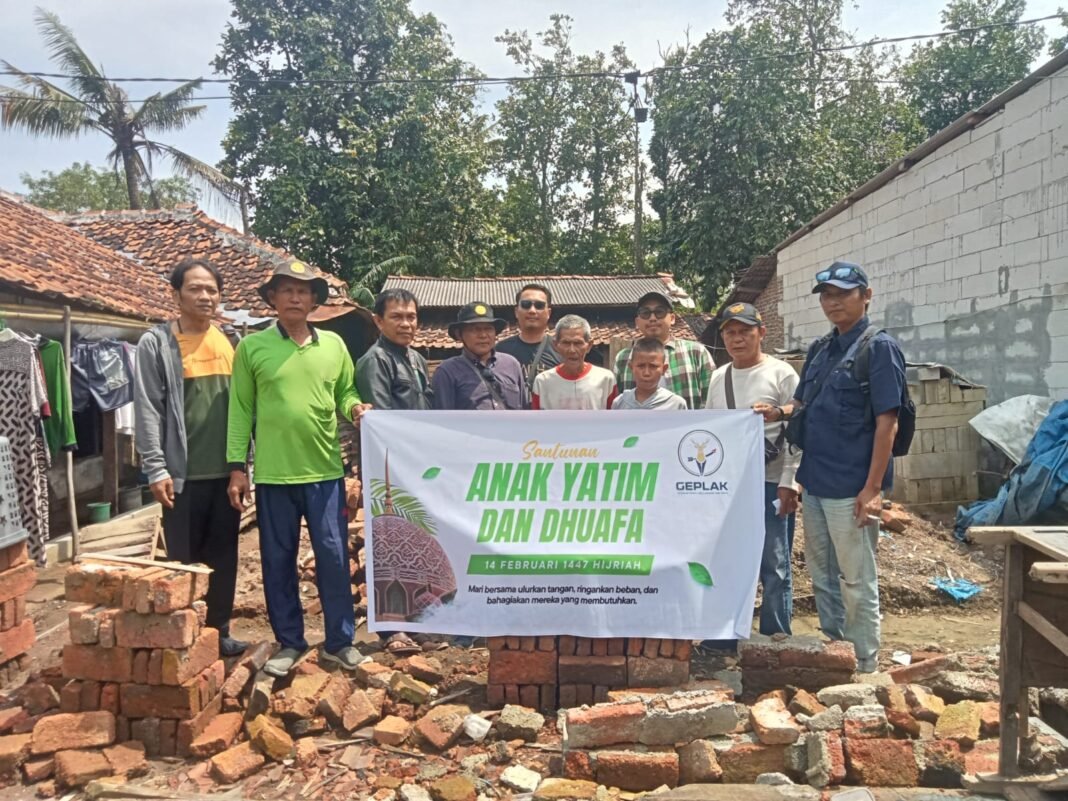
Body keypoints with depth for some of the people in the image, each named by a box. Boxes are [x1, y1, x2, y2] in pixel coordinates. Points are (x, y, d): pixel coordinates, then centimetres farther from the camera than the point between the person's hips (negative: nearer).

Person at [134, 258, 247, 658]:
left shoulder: (227, 342, 10)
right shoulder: (156, 343, -5)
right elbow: (147, 411, -9)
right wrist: (156, 468, -15)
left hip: (226, 470, 5)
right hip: (184, 474, -4)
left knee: (223, 557, 11)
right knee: (185, 561, 5)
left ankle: (219, 631, 24)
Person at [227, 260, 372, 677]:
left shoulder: (333, 344, 6)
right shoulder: (252, 347, 0)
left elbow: (345, 392, 13)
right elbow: (240, 410, 1)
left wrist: (356, 407, -11)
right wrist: (237, 466, -3)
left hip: (325, 470, 1)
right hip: (273, 473, -1)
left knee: (333, 556, 5)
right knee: (278, 560, 9)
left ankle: (339, 641, 18)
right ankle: (289, 643, 24)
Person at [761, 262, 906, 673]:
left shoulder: (879, 347, -9)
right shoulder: (820, 349, 12)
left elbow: (887, 422, -14)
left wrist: (873, 488, -19)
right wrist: (780, 412, -3)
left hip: (851, 487, -7)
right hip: (814, 483, 8)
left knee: (857, 580, 4)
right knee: (821, 574, 18)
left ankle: (864, 666, 19)